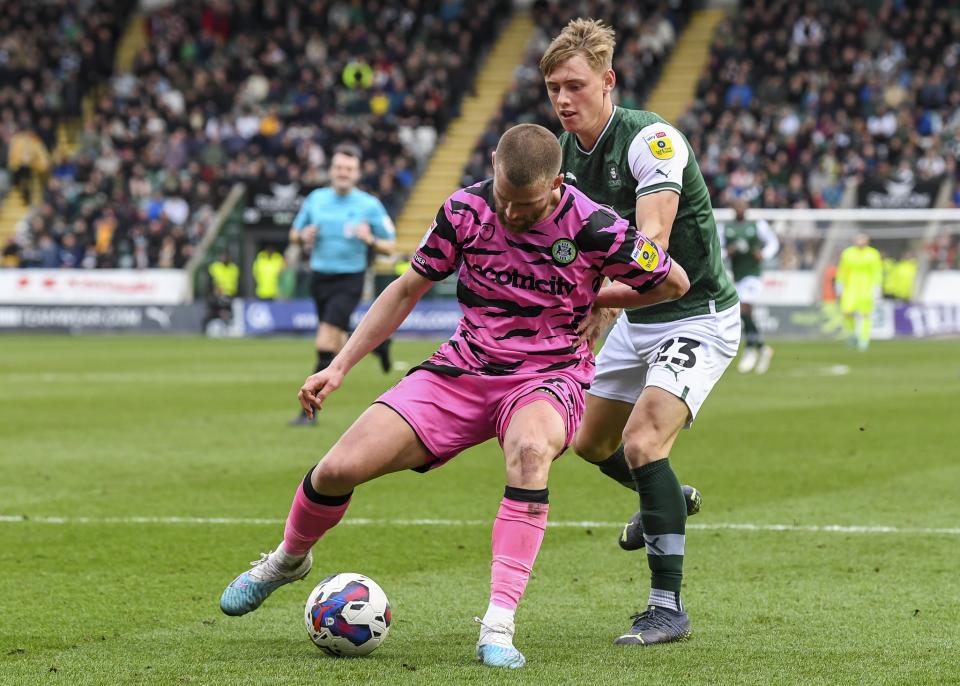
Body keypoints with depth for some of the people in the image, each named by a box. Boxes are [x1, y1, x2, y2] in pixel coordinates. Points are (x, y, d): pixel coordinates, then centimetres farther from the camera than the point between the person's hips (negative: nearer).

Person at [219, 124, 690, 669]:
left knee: (532, 447, -42)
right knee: (340, 468, -12)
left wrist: (597, 297, 0)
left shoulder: (594, 228, -17)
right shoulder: (466, 209, -8)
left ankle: (499, 624, -40)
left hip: (549, 376, -3)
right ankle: (288, 560, 23)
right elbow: (408, 289, 6)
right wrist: (340, 366, 3)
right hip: (463, 371, 3)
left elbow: (675, 282, -1)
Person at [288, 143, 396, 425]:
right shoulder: (315, 199, 4)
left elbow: (389, 246, -2)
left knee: (325, 343, -16)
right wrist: (304, 236, -8)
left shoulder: (370, 205, -6)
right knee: (337, 344, 12)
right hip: (319, 276, 5)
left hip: (348, 280, -5)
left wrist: (370, 240, -22)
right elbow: (294, 233, 15)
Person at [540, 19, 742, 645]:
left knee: (642, 442, -25)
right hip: (638, 319, 9)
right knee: (591, 443, 19)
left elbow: (652, 242, -37)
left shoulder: (651, 139, -24)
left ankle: (669, 608, -19)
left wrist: (604, 302, -51)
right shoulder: (566, 153, 0)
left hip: (698, 318, -9)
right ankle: (671, 500, 51)